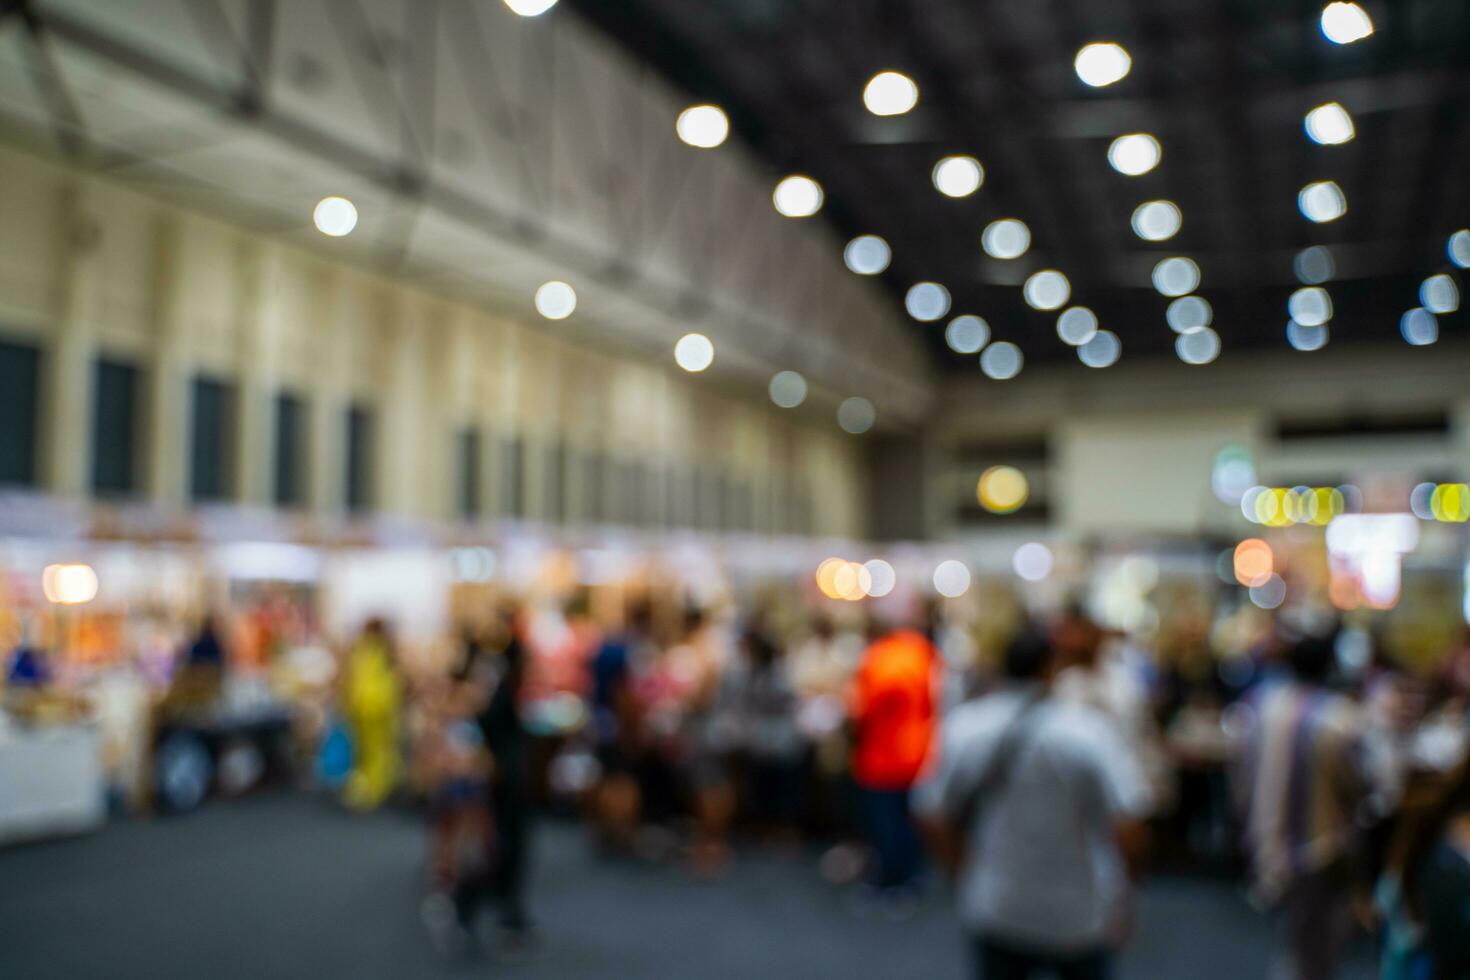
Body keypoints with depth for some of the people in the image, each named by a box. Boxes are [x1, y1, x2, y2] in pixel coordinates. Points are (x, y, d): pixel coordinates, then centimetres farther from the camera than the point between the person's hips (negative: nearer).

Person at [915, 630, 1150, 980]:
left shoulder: (963, 725, -8)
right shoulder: (1088, 729, -14)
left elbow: (935, 818, -6)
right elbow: (1126, 825, -18)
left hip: (994, 910, 1)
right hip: (1080, 913, -1)